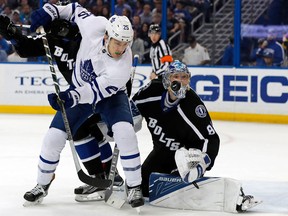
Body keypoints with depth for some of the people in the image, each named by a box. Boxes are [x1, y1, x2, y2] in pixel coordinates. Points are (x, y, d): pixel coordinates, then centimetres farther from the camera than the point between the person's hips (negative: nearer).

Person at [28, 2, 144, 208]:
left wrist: (71, 97, -53)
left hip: (109, 95, -3)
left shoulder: (122, 67, -35)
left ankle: (134, 187, -14)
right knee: (54, 138, -4)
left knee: (125, 132, -28)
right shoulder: (95, 25, -27)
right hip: (79, 89, 3)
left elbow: (95, 92, -38)